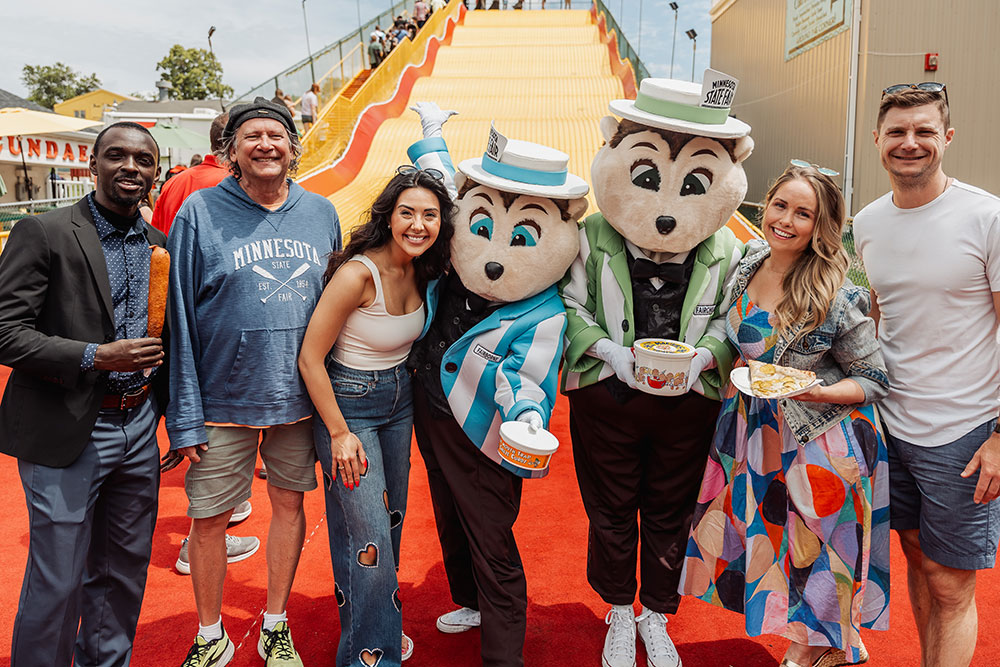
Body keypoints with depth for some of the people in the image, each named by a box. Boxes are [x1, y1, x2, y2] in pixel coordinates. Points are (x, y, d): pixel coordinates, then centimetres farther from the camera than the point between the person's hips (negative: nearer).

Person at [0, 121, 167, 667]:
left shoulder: (159, 245, 9)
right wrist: (95, 357, -22)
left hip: (139, 429, 5)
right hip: (67, 434, -5)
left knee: (123, 570, 17)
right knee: (57, 581, 4)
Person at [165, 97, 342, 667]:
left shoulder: (321, 213, 3)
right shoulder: (201, 212, -5)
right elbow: (181, 319, -5)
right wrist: (186, 415, -9)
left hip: (300, 397, 3)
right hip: (223, 399, -2)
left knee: (289, 503, 13)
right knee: (209, 518, 7)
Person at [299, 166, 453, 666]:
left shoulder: (421, 271, -3)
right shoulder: (358, 273, -24)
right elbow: (309, 357, -20)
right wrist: (340, 433, -17)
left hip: (400, 402, 7)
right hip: (350, 404, -7)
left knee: (391, 519, 18)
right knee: (369, 537, -5)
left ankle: (380, 621, 39)